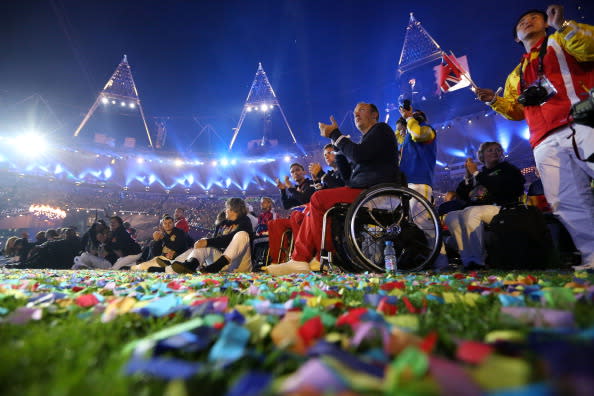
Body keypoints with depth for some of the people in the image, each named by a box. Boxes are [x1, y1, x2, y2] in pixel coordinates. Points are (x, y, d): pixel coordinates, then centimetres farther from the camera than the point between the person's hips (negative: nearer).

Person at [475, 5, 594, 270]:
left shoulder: (562, 41, 21)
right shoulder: (516, 75, 32)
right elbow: (516, 111, 28)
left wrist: (562, 25, -10)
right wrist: (493, 100, 12)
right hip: (547, 142, 4)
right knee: (567, 204, -5)